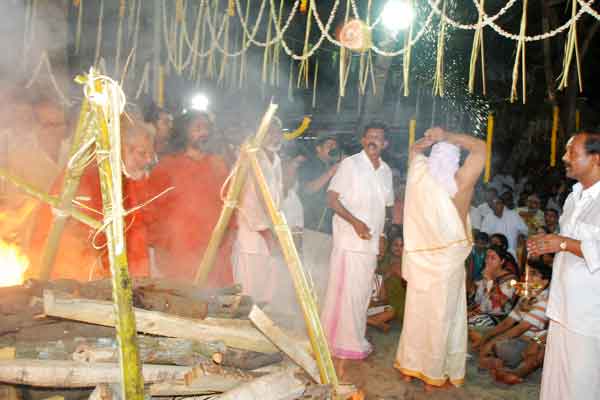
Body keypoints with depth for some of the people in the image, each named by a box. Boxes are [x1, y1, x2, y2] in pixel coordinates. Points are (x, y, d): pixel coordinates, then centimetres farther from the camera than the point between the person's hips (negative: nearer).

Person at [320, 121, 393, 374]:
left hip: (372, 242, 6)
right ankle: (340, 349, 6)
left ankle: (355, 342, 26)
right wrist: (354, 221, -22)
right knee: (345, 294, -5)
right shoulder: (350, 164, -7)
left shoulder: (386, 171, 12)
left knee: (362, 295, 13)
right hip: (349, 242, -6)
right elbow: (332, 198, -11)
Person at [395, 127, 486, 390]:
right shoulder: (460, 183, -16)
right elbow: (480, 147, -5)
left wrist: (431, 141, 0)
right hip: (446, 261, -4)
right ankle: (435, 375, 19)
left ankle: (410, 366, 29)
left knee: (416, 312, 17)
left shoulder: (419, 175, -5)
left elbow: (415, 149, 16)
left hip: (418, 257, 4)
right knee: (440, 318, 8)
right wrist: (448, 137, -5)